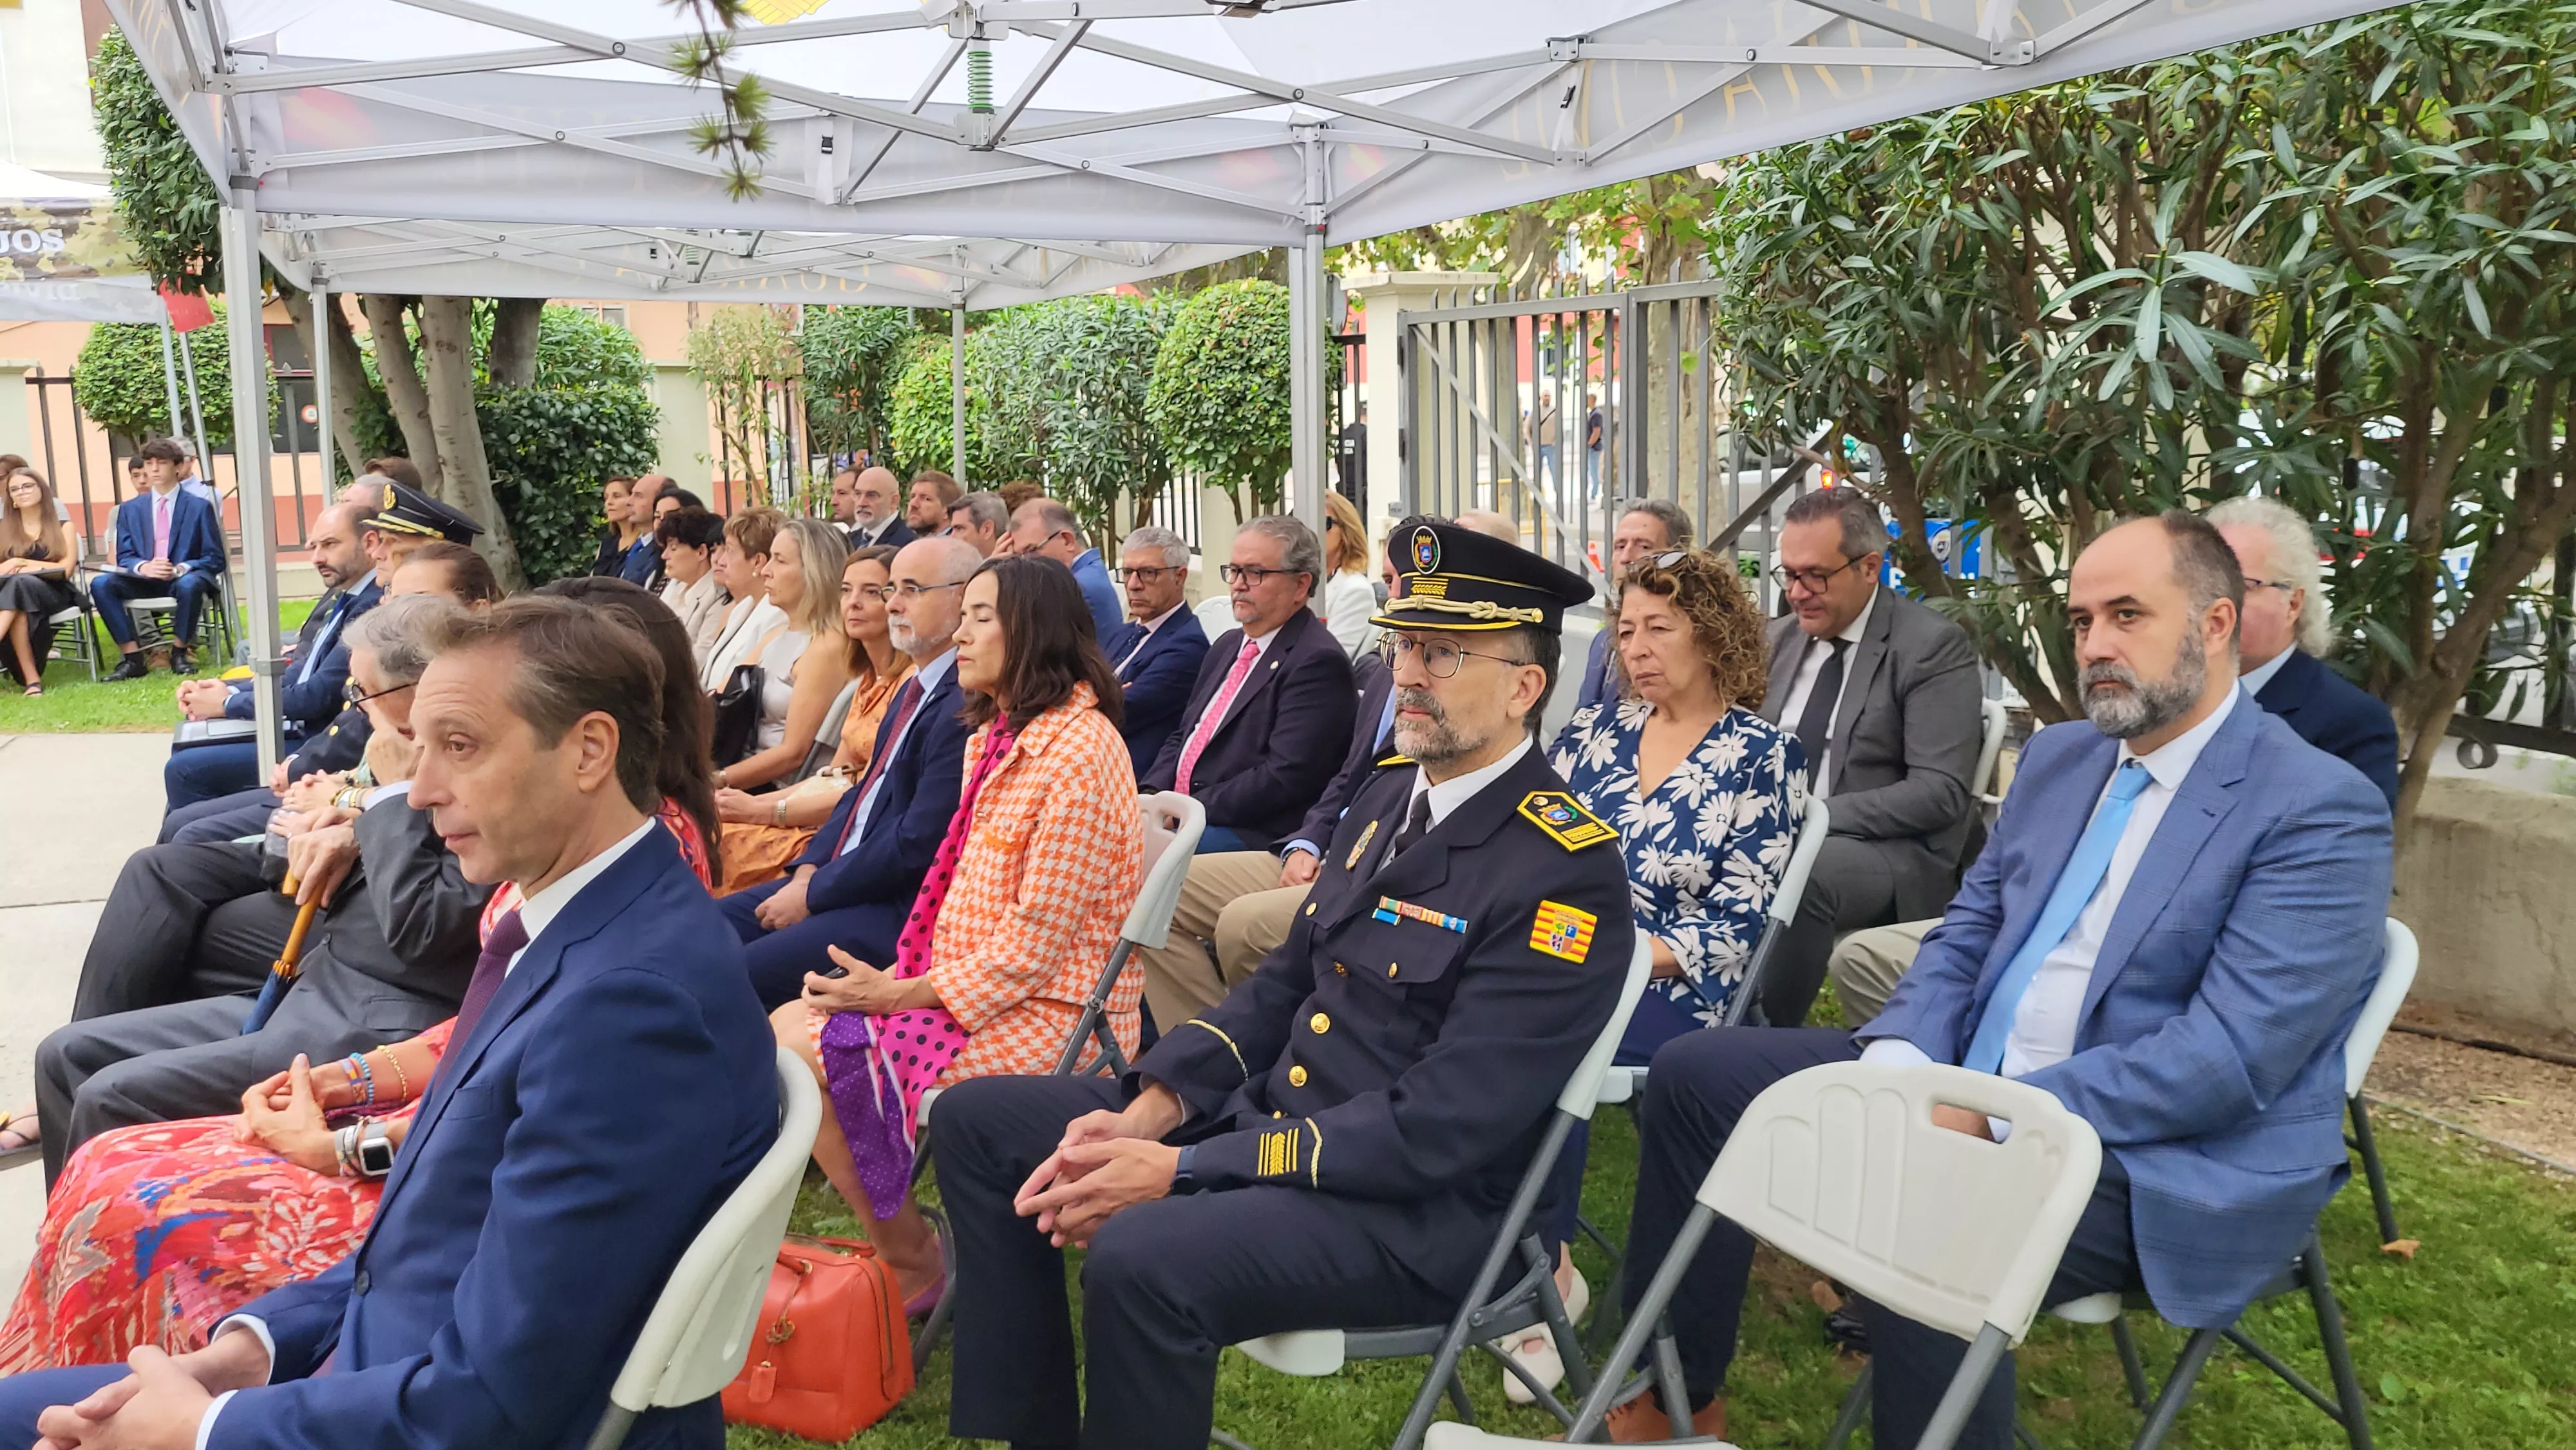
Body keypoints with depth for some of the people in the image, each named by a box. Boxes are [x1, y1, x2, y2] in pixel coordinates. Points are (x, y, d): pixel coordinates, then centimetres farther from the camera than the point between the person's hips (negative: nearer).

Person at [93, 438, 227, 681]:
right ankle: (132, 658, -22)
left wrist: (181, 569, -20)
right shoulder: (129, 509, 13)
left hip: (184, 578, -3)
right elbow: (124, 557, 9)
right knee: (100, 584, -25)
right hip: (144, 580, 3)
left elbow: (214, 558, 0)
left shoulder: (200, 507, 4)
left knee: (189, 585, -39)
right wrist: (143, 567, -16)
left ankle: (180, 653, -17)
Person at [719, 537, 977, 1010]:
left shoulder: (965, 703, -20)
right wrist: (809, 868, 2)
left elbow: (919, 844, -22)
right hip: (844, 877, 10)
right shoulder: (916, 687, 13)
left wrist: (813, 894, -13)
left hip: (899, 910, -10)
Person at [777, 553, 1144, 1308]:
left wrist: (904, 996, -16)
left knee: (804, 1055, -16)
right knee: (784, 1026, 0)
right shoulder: (997, 738, 14)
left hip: (1046, 1012, -9)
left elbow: (1034, 942, -20)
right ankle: (897, 1245, 6)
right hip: (971, 984, 9)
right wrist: (897, 978, 0)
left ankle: (913, 1266, 1)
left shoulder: (1078, 750, -18)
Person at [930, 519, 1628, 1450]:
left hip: (1416, 1208, -9)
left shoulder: (1567, 874, -19)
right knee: (977, 1119, 6)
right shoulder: (1393, 795, 8)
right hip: (1267, 1117, 9)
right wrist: (1146, 1113, -3)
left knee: (1141, 1257, -35)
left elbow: (1434, 1128, -23)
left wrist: (1181, 1171, -23)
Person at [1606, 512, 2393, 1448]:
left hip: (2157, 1163, -8)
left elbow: (2229, 1056, -21)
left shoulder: (2324, 810, -12)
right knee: (1696, 1073, 1)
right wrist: (1897, 1065, -7)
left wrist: (1988, 1119, -24)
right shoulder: (2058, 756, 12)